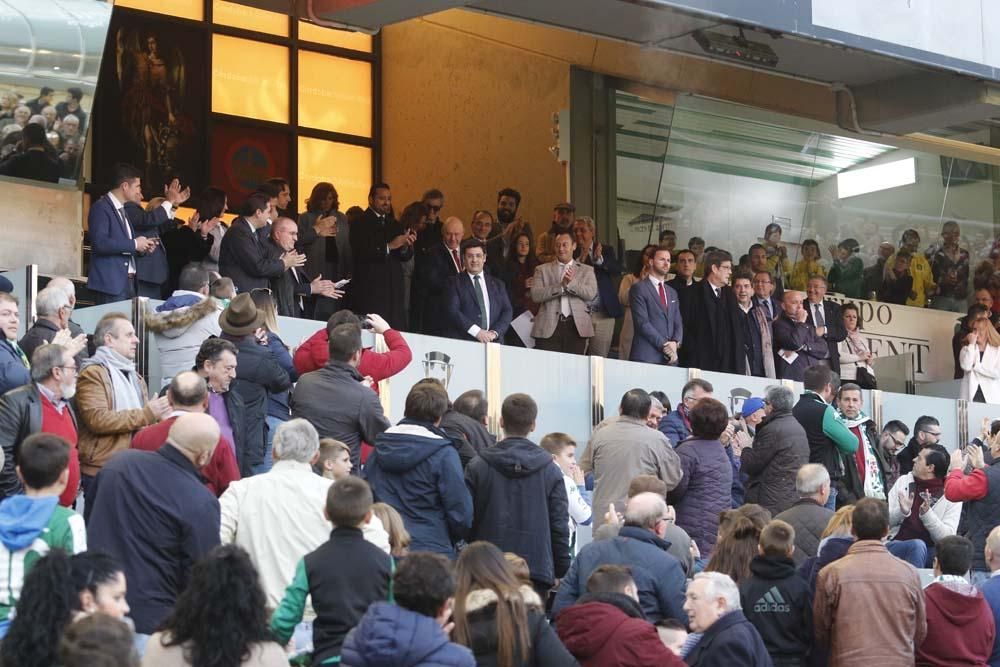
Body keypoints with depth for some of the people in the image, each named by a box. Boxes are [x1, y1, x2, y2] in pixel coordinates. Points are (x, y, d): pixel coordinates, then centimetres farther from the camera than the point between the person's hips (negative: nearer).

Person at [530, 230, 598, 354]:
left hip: (576, 327, 1)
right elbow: (535, 295, -2)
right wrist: (562, 286, -12)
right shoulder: (542, 269, 14)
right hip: (549, 328, -1)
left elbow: (591, 293, -1)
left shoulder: (586, 270, 15)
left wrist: (572, 283, -17)